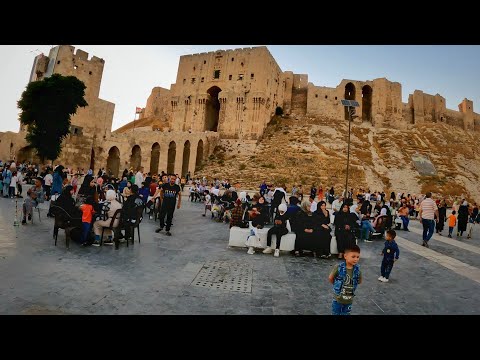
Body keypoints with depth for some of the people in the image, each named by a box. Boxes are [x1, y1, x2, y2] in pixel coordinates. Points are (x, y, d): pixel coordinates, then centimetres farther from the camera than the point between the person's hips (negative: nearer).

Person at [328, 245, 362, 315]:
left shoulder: (357, 270, -15)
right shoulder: (338, 268, -24)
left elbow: (359, 281, 4)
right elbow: (330, 278, -8)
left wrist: (351, 285, 1)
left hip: (349, 300, 2)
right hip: (338, 299, -2)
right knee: (335, 313, 17)